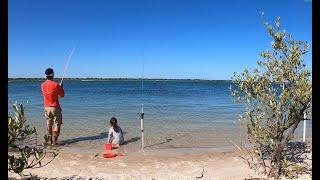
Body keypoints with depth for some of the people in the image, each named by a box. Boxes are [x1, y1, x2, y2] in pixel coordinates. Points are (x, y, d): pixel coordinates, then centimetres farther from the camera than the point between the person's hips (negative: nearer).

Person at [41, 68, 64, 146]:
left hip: (47, 107, 5)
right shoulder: (56, 85, -15)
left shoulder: (43, 85, 2)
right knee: (57, 124, 2)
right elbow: (62, 95, -6)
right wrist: (61, 87, 11)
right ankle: (54, 141, 0)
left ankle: (50, 140, 20)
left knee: (49, 124, 14)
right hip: (55, 107, -5)